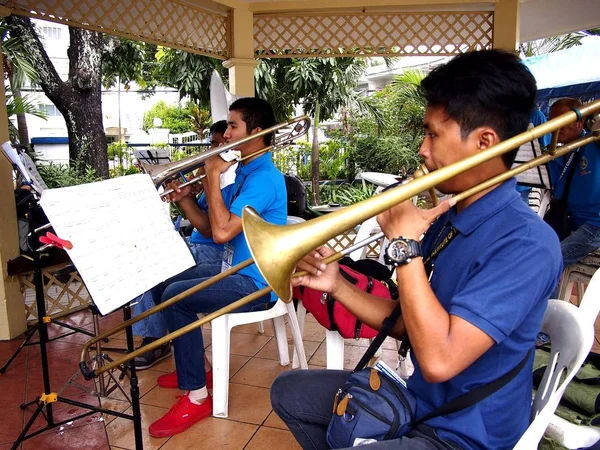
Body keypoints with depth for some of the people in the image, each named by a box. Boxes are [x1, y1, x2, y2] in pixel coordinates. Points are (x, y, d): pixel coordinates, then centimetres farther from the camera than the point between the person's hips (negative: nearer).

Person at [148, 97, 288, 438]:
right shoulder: (245, 173, 13)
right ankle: (193, 367, 27)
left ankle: (197, 397, -9)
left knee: (175, 297, -21)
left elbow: (222, 231, -29)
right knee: (172, 278, 16)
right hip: (237, 271, 11)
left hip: (256, 284, -11)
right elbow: (210, 229, 14)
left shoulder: (264, 178, -19)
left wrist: (213, 175, -20)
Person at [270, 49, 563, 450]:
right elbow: (407, 324, 6)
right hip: (418, 401, 8)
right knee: (289, 391, 14)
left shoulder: (527, 243, -25)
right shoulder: (444, 219, 0)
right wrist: (338, 286, -7)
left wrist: (404, 243, -28)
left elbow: (439, 359, -34)